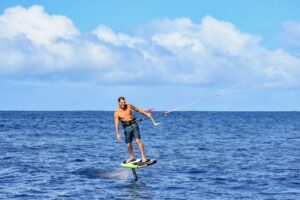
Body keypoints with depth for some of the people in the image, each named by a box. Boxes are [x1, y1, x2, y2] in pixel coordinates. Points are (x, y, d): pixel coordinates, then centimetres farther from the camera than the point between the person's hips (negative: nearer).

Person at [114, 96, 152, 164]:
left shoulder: (129, 106, 1)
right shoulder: (116, 113, -8)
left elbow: (138, 110, 15)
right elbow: (116, 124, -12)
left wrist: (146, 113, 12)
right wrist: (117, 134, -21)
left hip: (134, 125, 0)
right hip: (126, 128, 0)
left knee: (138, 140, -15)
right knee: (128, 145, 6)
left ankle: (143, 157, -17)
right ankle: (131, 157, 31)